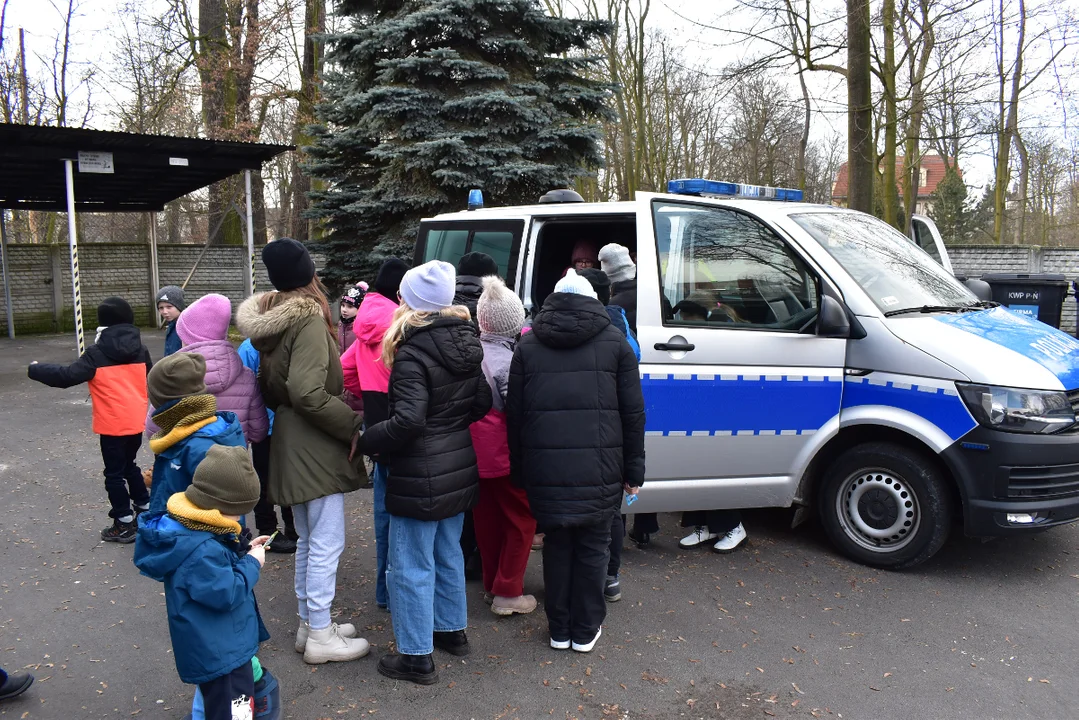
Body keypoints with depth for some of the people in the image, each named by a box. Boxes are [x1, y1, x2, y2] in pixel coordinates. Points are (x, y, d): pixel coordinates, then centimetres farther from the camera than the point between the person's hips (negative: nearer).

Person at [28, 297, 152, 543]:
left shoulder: (97, 353, -13)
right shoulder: (140, 349, 5)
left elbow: (67, 376, -13)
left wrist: (36, 369, 2)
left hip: (113, 424, -6)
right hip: (137, 421, 6)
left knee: (114, 473, 5)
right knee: (129, 465, 25)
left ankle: (124, 525, 9)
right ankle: (145, 509, 30)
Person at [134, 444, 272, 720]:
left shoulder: (194, 529, 1)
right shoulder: (200, 551, -32)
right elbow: (225, 593, -28)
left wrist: (244, 551, 4)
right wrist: (251, 563, -17)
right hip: (218, 654, -11)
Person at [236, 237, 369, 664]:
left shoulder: (268, 319, 11)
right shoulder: (308, 318, -17)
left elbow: (267, 386, 17)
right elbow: (308, 392, -26)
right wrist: (353, 423, -18)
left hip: (290, 442, 9)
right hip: (316, 446, -9)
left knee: (308, 540, 19)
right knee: (326, 543, 0)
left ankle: (308, 623, 30)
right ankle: (321, 637, 9)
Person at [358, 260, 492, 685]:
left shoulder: (412, 352, -20)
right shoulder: (466, 343, 4)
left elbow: (408, 421, -26)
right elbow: (482, 403, 9)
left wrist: (366, 441, -13)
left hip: (421, 476, -8)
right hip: (459, 468, 8)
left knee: (411, 566, 5)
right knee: (447, 554, 23)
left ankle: (417, 656, 16)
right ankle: (452, 630, 38)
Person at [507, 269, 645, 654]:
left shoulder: (528, 345, 10)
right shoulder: (614, 341, 5)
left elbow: (514, 412, 7)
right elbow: (633, 411, 3)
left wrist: (519, 470, 11)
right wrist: (633, 469, 7)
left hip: (545, 466, 2)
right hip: (598, 467, -1)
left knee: (556, 543, 15)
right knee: (592, 546, 12)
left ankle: (559, 628, 25)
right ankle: (585, 630, 22)